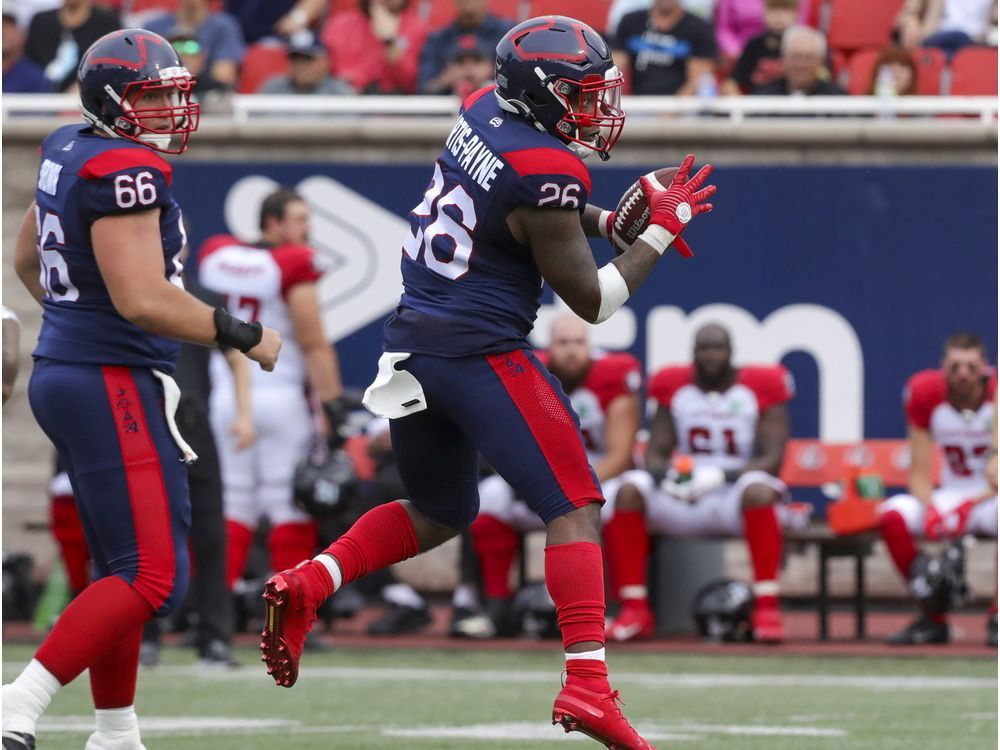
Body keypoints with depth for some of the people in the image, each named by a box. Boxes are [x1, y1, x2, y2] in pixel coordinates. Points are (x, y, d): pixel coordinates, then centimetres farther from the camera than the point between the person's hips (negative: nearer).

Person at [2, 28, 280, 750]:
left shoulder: (69, 150, 11)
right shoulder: (125, 173, -18)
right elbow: (143, 300, -24)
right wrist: (243, 335, -13)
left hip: (63, 370, 10)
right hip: (114, 385, -10)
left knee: (122, 565, 17)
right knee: (153, 578, -11)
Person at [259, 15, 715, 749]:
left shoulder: (485, 113, 7)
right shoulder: (545, 173, -16)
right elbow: (592, 301, -10)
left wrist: (612, 221, 13)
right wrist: (658, 234, 0)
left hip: (413, 348, 8)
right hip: (480, 353, -8)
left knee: (438, 514, 24)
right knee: (575, 507, -4)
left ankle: (306, 585, 5)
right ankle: (587, 684, -15)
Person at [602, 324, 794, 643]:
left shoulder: (761, 388, -2)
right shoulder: (674, 388, 7)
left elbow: (772, 460, -10)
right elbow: (655, 453, 6)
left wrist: (723, 476, -27)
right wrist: (665, 473, -20)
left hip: (735, 495, -3)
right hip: (683, 498, 3)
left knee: (758, 490, -38)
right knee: (629, 490, -23)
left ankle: (766, 608, -36)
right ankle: (634, 610, -22)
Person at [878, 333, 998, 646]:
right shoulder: (927, 395, -9)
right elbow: (919, 474, -5)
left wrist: (972, 505, -30)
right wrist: (931, 510, -25)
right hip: (950, 496, 3)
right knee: (893, 514, -26)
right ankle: (933, 617, -13)